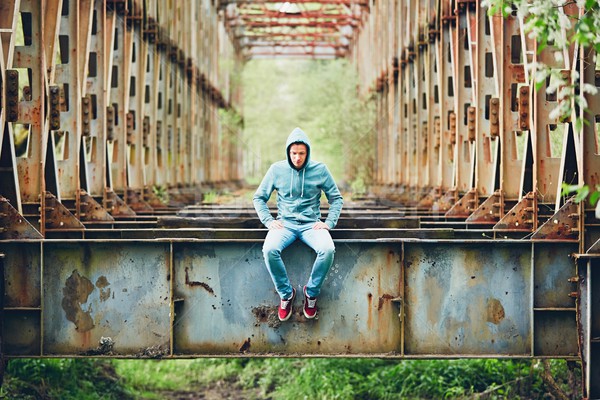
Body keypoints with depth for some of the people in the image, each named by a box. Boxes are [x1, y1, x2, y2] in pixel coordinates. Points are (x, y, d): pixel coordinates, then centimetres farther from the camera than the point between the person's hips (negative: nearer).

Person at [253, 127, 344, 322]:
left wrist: (329, 223, -6)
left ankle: (312, 292, -8)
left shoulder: (320, 170, 1)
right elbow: (259, 197, 9)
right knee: (269, 249, -33)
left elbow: (336, 198, 9)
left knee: (327, 249, -33)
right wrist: (269, 221, -6)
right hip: (285, 223, 0)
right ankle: (286, 293, -10)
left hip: (312, 224, 0)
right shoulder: (277, 169, 2)